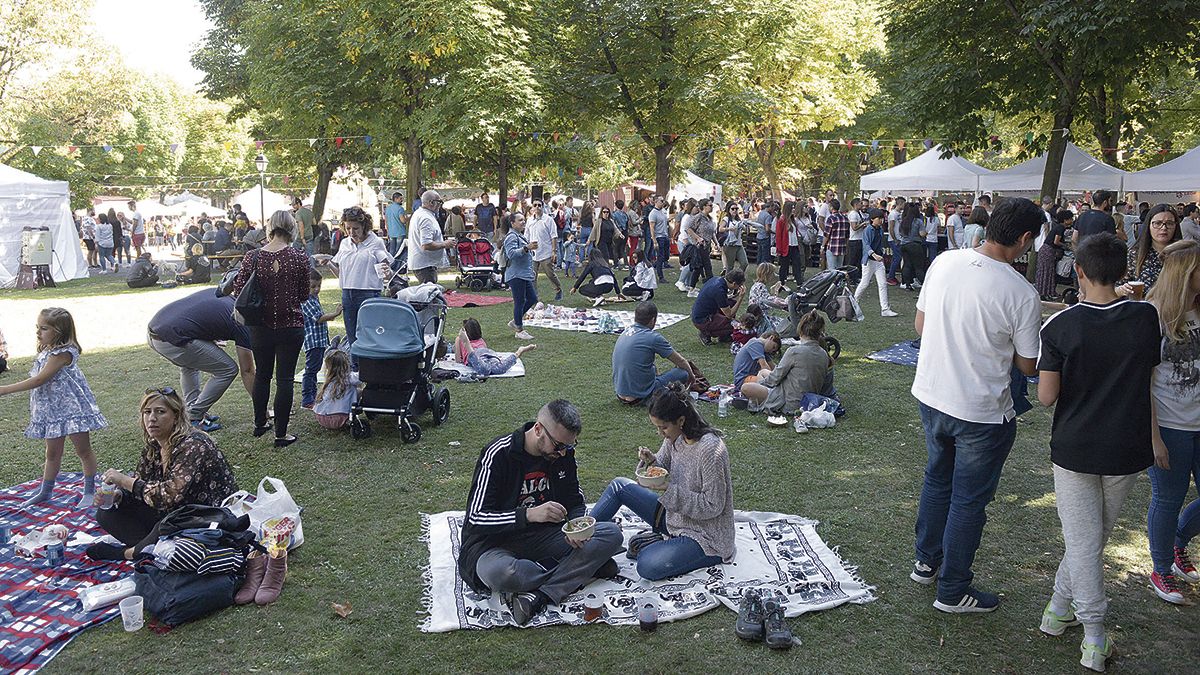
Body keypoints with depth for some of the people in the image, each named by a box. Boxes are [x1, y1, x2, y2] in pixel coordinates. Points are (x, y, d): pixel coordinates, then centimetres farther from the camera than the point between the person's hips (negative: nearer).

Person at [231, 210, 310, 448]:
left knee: (262, 374, 21)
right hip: (291, 326, -2)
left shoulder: (252, 257, -6)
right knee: (285, 378, 4)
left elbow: (238, 290, -5)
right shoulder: (299, 258, -9)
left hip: (261, 327, 2)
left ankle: (260, 423, 35)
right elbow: (304, 295, 0)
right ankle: (281, 434, 7)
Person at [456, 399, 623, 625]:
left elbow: (576, 502, 8)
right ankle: (581, 569, -16)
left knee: (611, 534, -15)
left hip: (542, 536, 5)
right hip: (494, 542, -5)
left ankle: (540, 596, -27)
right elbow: (476, 518, -22)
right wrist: (529, 514, -35)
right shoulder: (498, 454, -19)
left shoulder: (563, 453, -2)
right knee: (499, 573, -41)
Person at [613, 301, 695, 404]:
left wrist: (656, 372, 40)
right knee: (682, 373, -1)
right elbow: (681, 361, 1)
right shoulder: (653, 337, -14)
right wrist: (691, 375, 20)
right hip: (640, 397, -7)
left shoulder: (625, 333, 8)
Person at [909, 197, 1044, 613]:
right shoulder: (1022, 294, -20)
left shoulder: (944, 262, -6)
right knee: (969, 500, 10)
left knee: (938, 478, 26)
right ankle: (953, 591, 24)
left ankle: (926, 561, 41)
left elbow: (920, 326, 4)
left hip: (930, 395, 6)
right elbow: (1028, 365, -9)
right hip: (981, 411, -6)